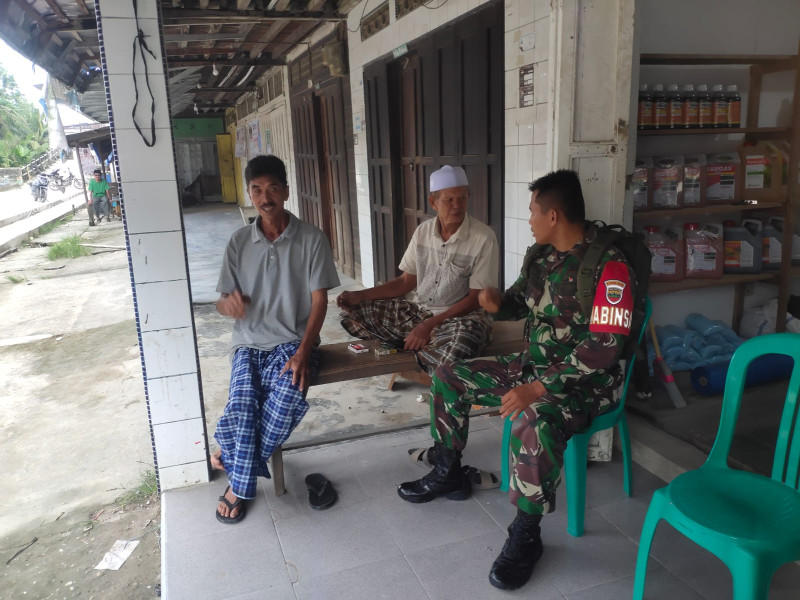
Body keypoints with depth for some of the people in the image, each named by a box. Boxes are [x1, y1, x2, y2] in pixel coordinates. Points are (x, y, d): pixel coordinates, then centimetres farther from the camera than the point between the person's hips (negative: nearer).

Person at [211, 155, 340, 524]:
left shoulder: (311, 239, -3)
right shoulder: (239, 243, 5)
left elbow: (319, 300, -5)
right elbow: (224, 302, 8)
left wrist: (302, 353, -17)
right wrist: (229, 303, -19)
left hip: (294, 343, -2)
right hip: (250, 344, 2)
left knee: (285, 399, -31)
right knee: (242, 406, -25)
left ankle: (233, 460, -4)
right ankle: (242, 485, 0)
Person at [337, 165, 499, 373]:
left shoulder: (483, 238, -14)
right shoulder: (423, 231, 1)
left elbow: (476, 298, -13)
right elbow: (406, 281, 9)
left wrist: (430, 325, -21)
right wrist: (360, 296, -3)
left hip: (459, 317, -5)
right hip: (418, 311, 5)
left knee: (463, 339, -42)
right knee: (351, 311, -5)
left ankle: (414, 355, -9)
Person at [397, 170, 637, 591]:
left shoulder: (608, 266, -22)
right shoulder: (539, 254, 3)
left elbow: (604, 346, -28)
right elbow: (521, 301, 18)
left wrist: (536, 389, -32)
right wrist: (498, 305, -8)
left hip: (585, 381, -8)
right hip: (532, 365, 9)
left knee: (533, 422, -39)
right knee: (448, 377, 6)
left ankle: (525, 536, -16)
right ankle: (448, 474, 22)